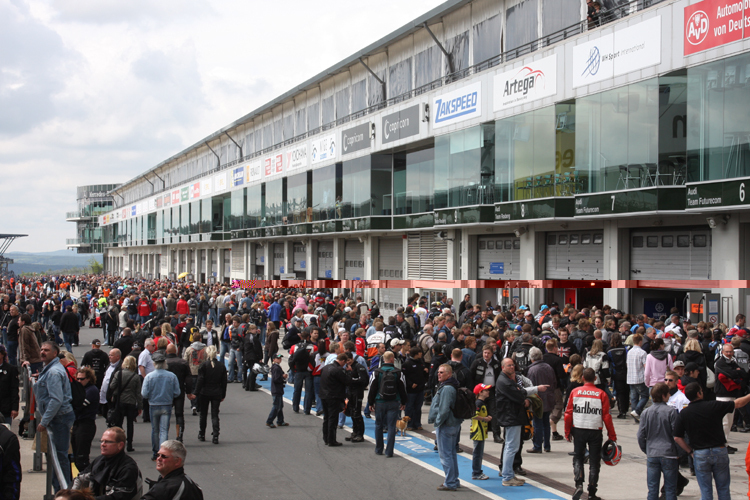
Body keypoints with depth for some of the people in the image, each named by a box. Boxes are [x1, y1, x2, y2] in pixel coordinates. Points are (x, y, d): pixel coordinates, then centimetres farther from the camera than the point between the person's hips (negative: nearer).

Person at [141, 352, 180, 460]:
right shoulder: (172, 376, -6)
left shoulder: (149, 376, -8)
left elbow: (144, 394, -8)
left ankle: (155, 453, 21)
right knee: (164, 430, 2)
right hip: (167, 406, 0)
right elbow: (177, 393, -3)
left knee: (155, 430, 14)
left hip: (153, 406, 0)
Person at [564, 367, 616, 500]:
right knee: (594, 462, 9)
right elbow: (607, 416, -4)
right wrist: (612, 435, 5)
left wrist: (567, 432, 9)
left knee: (578, 458, 15)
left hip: (578, 430, 1)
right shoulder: (601, 394, -4)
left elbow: (568, 413, 0)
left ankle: (579, 484, -6)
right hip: (595, 431, -1)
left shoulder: (575, 392, -2)